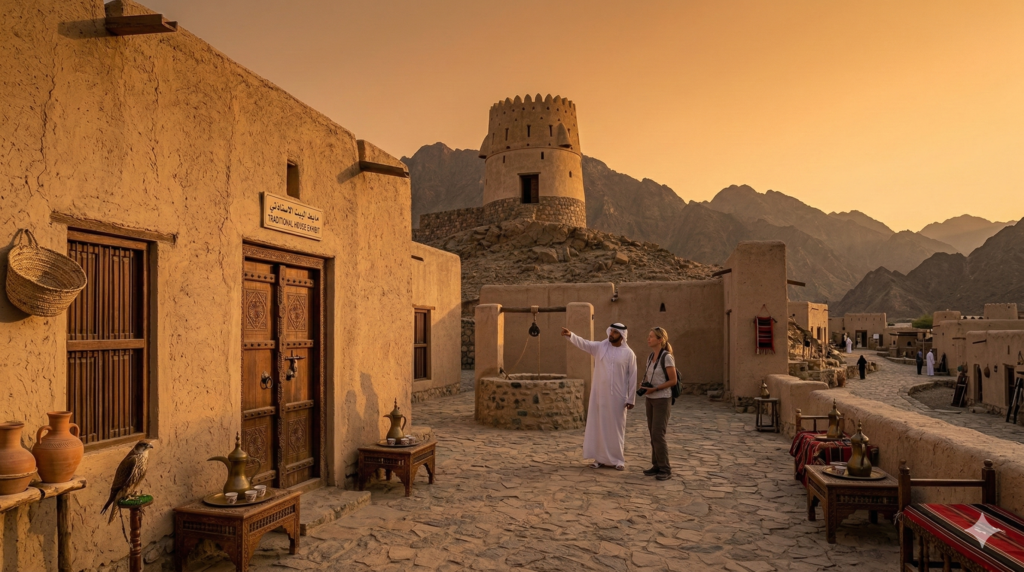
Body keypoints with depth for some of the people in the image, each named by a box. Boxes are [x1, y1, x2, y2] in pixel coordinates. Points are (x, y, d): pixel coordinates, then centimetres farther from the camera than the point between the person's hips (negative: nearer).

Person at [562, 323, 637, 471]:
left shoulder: (629, 354, -2)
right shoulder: (600, 347, 2)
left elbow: (632, 377, -1)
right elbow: (583, 343, -10)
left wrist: (631, 399, -3)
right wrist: (570, 335, -30)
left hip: (618, 397, -2)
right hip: (599, 395, 2)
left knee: (617, 428, 5)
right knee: (599, 426, 5)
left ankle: (618, 459, 15)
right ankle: (600, 458, 14)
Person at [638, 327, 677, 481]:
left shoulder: (667, 357, -13)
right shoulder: (650, 357, 9)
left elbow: (673, 380, -14)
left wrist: (655, 388, -21)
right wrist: (644, 385, 0)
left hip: (662, 399, -7)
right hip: (650, 399, 7)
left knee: (658, 434, -10)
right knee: (653, 433, 8)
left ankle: (665, 469, -1)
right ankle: (656, 465, 14)